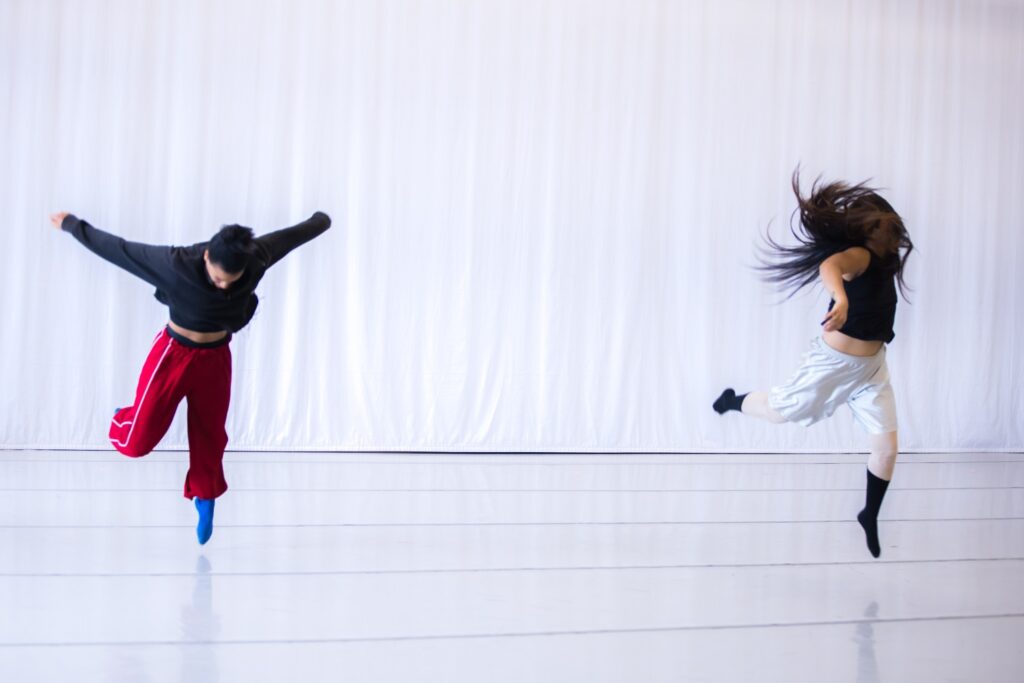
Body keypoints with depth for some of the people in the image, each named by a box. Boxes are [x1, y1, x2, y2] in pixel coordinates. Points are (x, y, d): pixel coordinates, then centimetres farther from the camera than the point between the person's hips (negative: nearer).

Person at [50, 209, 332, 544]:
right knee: (139, 441, -3)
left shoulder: (256, 259, -21)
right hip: (173, 353, -3)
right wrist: (72, 225, -7)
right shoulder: (176, 263, -30)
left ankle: (205, 501, 41)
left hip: (215, 359, 3)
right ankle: (126, 423, 35)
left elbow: (291, 235, -1)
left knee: (209, 436, 16)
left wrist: (320, 221, 18)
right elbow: (117, 248, -19)